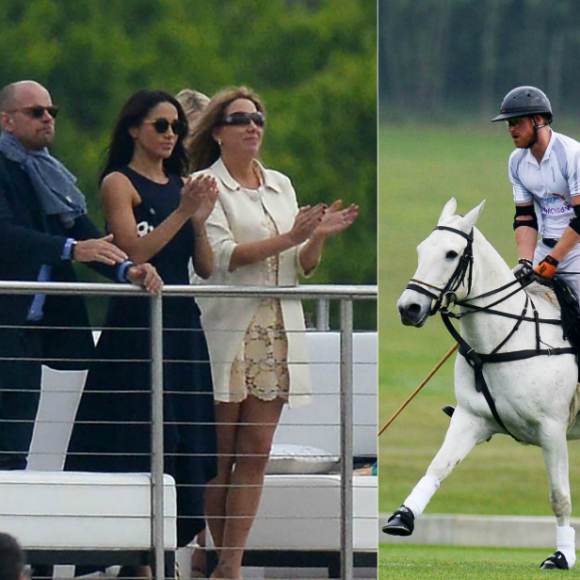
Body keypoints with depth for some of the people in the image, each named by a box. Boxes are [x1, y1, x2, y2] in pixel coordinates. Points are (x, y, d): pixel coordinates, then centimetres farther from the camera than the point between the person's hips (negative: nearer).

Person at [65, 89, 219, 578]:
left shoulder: (182, 185, 15)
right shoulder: (120, 183, -2)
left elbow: (207, 267, 11)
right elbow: (135, 250, -14)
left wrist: (200, 220, -6)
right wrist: (182, 212, -18)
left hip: (182, 324, 7)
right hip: (136, 323, -7)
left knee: (179, 440, 5)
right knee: (136, 441, -8)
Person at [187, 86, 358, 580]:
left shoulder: (280, 186, 17)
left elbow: (302, 267, 16)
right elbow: (222, 256, -12)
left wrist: (318, 238, -5)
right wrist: (288, 239, -19)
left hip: (276, 332, 5)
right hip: (226, 331, -5)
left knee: (256, 452, 0)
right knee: (219, 455, -3)